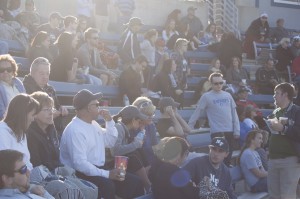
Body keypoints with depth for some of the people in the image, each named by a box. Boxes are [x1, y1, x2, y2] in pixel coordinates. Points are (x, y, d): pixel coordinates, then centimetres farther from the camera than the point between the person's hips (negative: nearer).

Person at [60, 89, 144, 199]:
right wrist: (107, 174, -30)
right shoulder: (75, 130, -18)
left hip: (97, 169, 9)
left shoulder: (93, 124, 13)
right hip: (80, 173, -9)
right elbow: (80, 164, -28)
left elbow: (110, 142, 26)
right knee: (107, 185, -37)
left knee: (134, 182, -4)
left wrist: (109, 121, 11)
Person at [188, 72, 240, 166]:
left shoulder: (227, 95, 11)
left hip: (230, 131, 4)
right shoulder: (206, 97, -2)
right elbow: (197, 112, 0)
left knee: (228, 156, 9)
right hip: (216, 132, -4)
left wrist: (237, 130, 5)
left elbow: (234, 113, 11)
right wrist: (189, 127, -4)